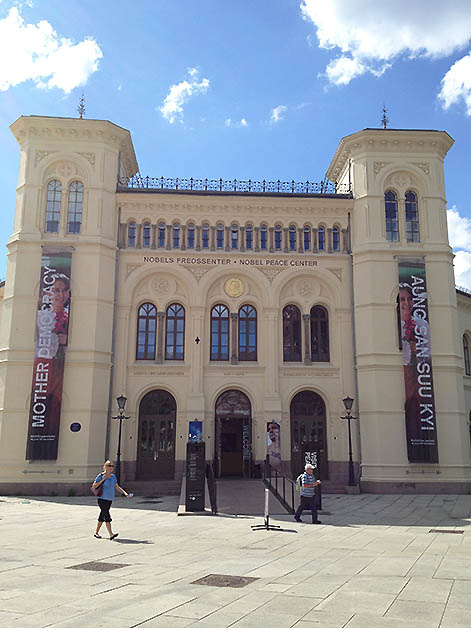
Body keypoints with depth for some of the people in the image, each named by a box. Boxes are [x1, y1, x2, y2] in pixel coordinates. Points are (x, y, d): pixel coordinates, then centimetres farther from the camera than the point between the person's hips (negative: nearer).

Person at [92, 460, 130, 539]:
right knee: (106, 516, -13)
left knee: (102, 517, 13)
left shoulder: (113, 476, 13)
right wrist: (102, 480, -18)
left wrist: (125, 493, 4)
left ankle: (96, 533, 26)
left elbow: (117, 487, 17)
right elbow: (94, 486, -8)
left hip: (110, 499, 7)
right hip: (102, 499, -7)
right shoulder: (100, 476, -7)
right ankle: (111, 534, -19)